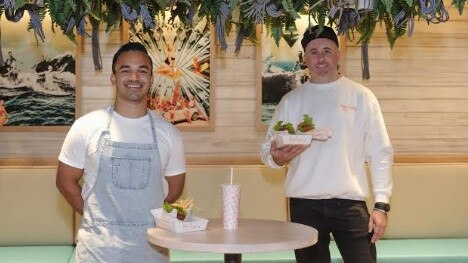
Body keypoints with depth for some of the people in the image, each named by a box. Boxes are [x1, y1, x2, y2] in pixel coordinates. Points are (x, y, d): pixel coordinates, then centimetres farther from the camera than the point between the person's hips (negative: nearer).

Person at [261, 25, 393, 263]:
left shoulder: (361, 96, 4)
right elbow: (268, 149, 10)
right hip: (304, 205, 2)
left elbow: (380, 153, 2)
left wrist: (381, 205, -5)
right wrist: (277, 158, -14)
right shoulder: (291, 100, 8)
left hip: (350, 202, -1)